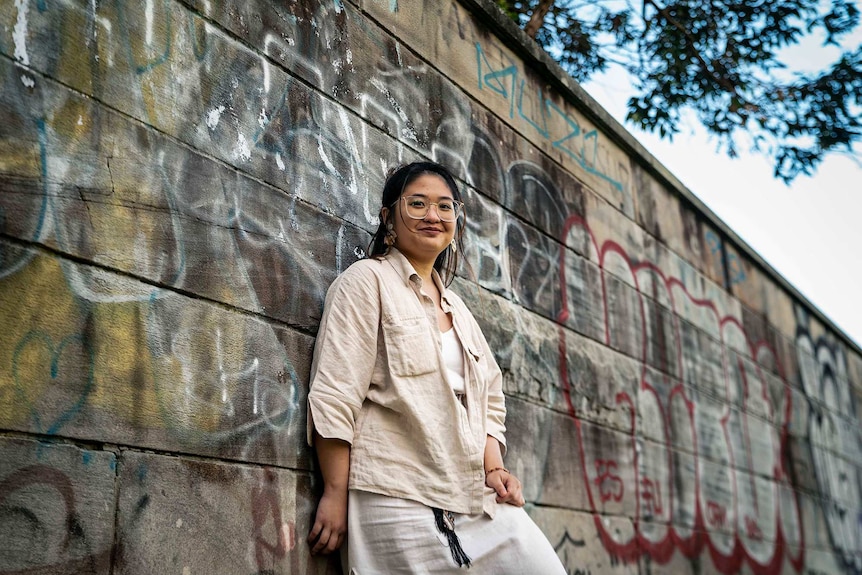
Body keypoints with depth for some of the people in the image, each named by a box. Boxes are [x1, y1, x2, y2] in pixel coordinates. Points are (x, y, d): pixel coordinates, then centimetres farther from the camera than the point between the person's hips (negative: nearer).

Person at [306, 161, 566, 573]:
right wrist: (336, 494, -14)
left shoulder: (457, 309, 21)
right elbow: (334, 395, -8)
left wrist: (494, 468, 4)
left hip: (478, 499, 7)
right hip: (399, 499, -6)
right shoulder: (367, 280, 0)